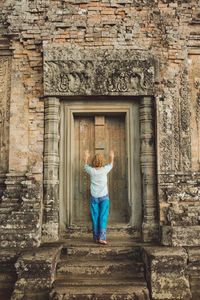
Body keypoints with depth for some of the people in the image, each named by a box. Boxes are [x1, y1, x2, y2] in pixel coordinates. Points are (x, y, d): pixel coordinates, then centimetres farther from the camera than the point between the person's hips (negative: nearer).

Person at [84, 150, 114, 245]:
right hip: (104, 197, -2)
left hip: (94, 198, 2)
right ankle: (102, 238, -9)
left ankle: (96, 238, 14)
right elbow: (111, 165, 10)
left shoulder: (91, 170, -10)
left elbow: (85, 166, 14)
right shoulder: (104, 169, -13)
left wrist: (86, 157, 33)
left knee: (95, 218, 8)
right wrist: (112, 157, 31)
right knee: (103, 218, -1)